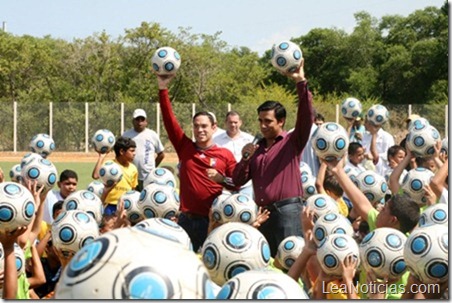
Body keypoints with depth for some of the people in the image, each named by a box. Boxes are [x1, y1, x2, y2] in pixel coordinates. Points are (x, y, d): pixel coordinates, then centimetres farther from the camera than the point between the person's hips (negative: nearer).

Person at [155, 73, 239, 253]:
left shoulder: (226, 155, 3)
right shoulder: (185, 148, 7)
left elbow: (237, 184, 5)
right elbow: (169, 120, 1)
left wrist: (222, 179, -15)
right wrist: (163, 89, -5)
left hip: (213, 219, -2)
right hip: (186, 218, 2)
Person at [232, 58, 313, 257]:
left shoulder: (292, 142, 3)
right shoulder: (256, 148, 19)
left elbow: (306, 116, -14)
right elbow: (238, 181, 16)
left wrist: (301, 82, -22)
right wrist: (245, 159, -2)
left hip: (287, 210, -6)